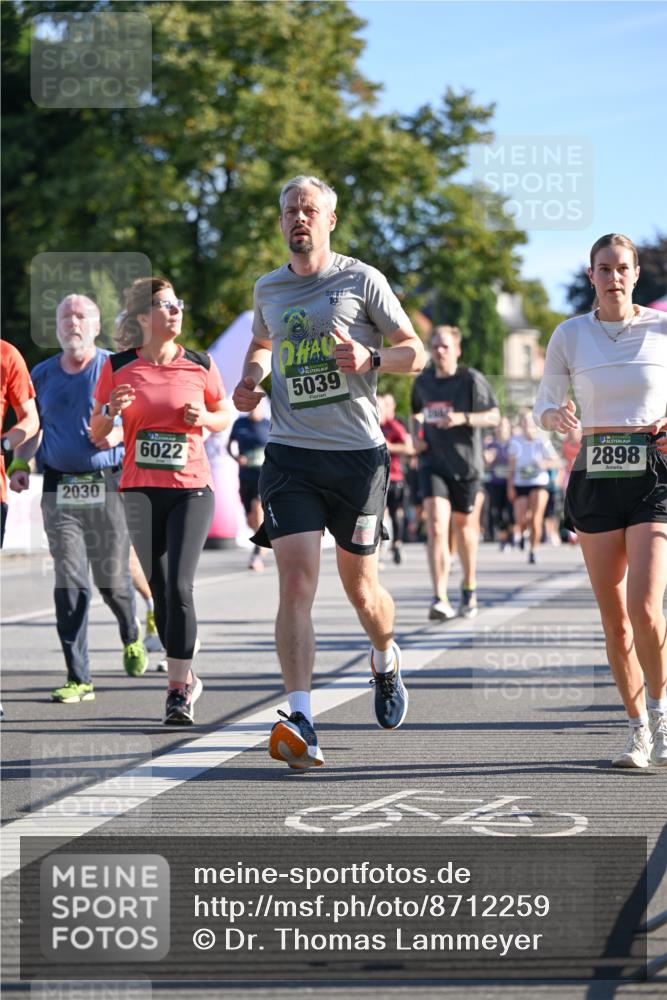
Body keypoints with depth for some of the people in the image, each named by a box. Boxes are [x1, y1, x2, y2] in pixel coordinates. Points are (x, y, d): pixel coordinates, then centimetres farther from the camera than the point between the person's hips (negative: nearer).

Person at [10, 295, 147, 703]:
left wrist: (117, 435, -14)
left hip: (108, 487, -2)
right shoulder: (42, 375, 12)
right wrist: (22, 466, 4)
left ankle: (131, 634, 39)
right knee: (69, 583, -7)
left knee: (112, 579, 3)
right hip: (59, 490, 2)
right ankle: (79, 678, -5)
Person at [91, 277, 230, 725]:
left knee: (178, 587, -14)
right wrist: (112, 409, -14)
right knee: (159, 589, 5)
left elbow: (225, 415, 15)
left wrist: (204, 418, -7)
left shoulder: (200, 364, 2)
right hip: (141, 489, 1)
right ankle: (187, 677, 23)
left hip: (192, 489, -1)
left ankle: (179, 690, -8)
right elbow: (97, 432, 8)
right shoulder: (118, 367, 1)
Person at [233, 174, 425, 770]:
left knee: (360, 585, 8)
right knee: (296, 581, -14)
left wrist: (371, 358, -17)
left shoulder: (362, 281, 0)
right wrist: (251, 380, 12)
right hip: (290, 454, 2)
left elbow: (415, 352, 3)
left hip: (358, 453, -2)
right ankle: (300, 722, -21)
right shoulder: (268, 289, 12)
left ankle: (386, 660, 43)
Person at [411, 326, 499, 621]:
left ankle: (469, 589, 36)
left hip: (465, 463, -1)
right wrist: (416, 436, 5)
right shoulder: (422, 382, 7)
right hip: (432, 463, 1)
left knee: (464, 526, 12)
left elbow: (494, 417, -7)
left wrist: (462, 418, -22)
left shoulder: (472, 380, -5)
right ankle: (440, 600, -23)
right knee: (436, 527, -15)